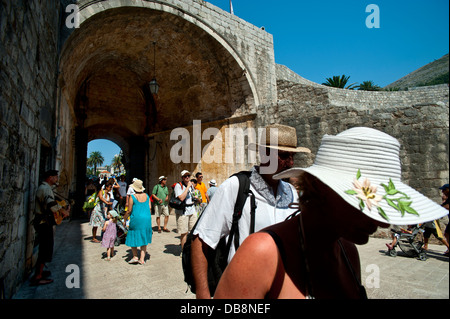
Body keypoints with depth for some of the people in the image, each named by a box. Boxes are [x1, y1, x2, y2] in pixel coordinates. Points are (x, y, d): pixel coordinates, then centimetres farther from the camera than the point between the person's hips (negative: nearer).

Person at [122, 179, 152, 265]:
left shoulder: (132, 197, -8)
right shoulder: (146, 196, 5)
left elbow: (129, 211, -5)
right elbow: (150, 208, 6)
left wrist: (124, 219, 9)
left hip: (136, 219, -4)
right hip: (146, 219, 4)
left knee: (133, 238, 13)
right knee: (144, 238, 11)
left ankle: (135, 257, 12)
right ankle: (142, 259, 11)